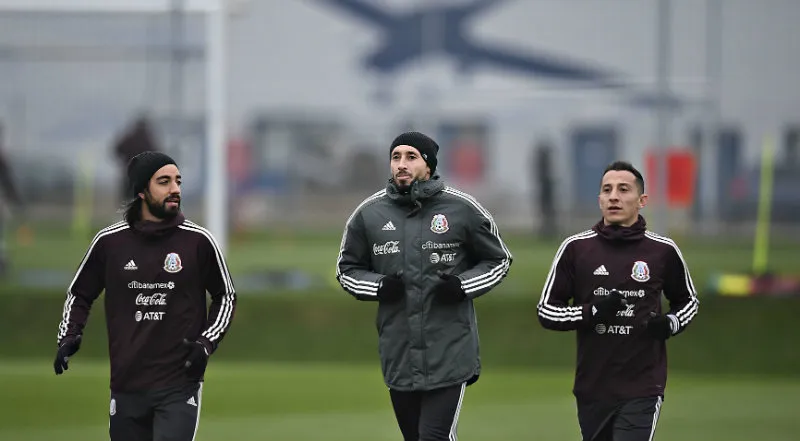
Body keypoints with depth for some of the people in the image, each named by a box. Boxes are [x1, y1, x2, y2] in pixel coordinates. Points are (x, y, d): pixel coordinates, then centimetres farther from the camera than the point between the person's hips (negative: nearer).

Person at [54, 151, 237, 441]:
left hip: (179, 386, -2)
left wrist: (207, 343, -3)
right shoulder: (109, 242, 2)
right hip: (126, 387, 3)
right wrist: (68, 336, 0)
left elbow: (226, 297, 11)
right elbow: (79, 294, 16)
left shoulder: (198, 241, -2)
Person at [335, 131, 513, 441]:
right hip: (399, 354, 4)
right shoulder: (368, 213, 3)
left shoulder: (462, 209, -3)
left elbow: (498, 260, 8)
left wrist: (462, 285, -10)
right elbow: (347, 269, 14)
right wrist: (379, 286, -7)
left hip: (449, 352, -3)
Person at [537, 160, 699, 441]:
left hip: (642, 389, -3)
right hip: (593, 388, 3)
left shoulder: (663, 251, 0)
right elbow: (546, 310, 3)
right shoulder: (576, 248, 0)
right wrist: (591, 313, -15)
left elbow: (688, 301, 16)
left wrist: (669, 324, -7)